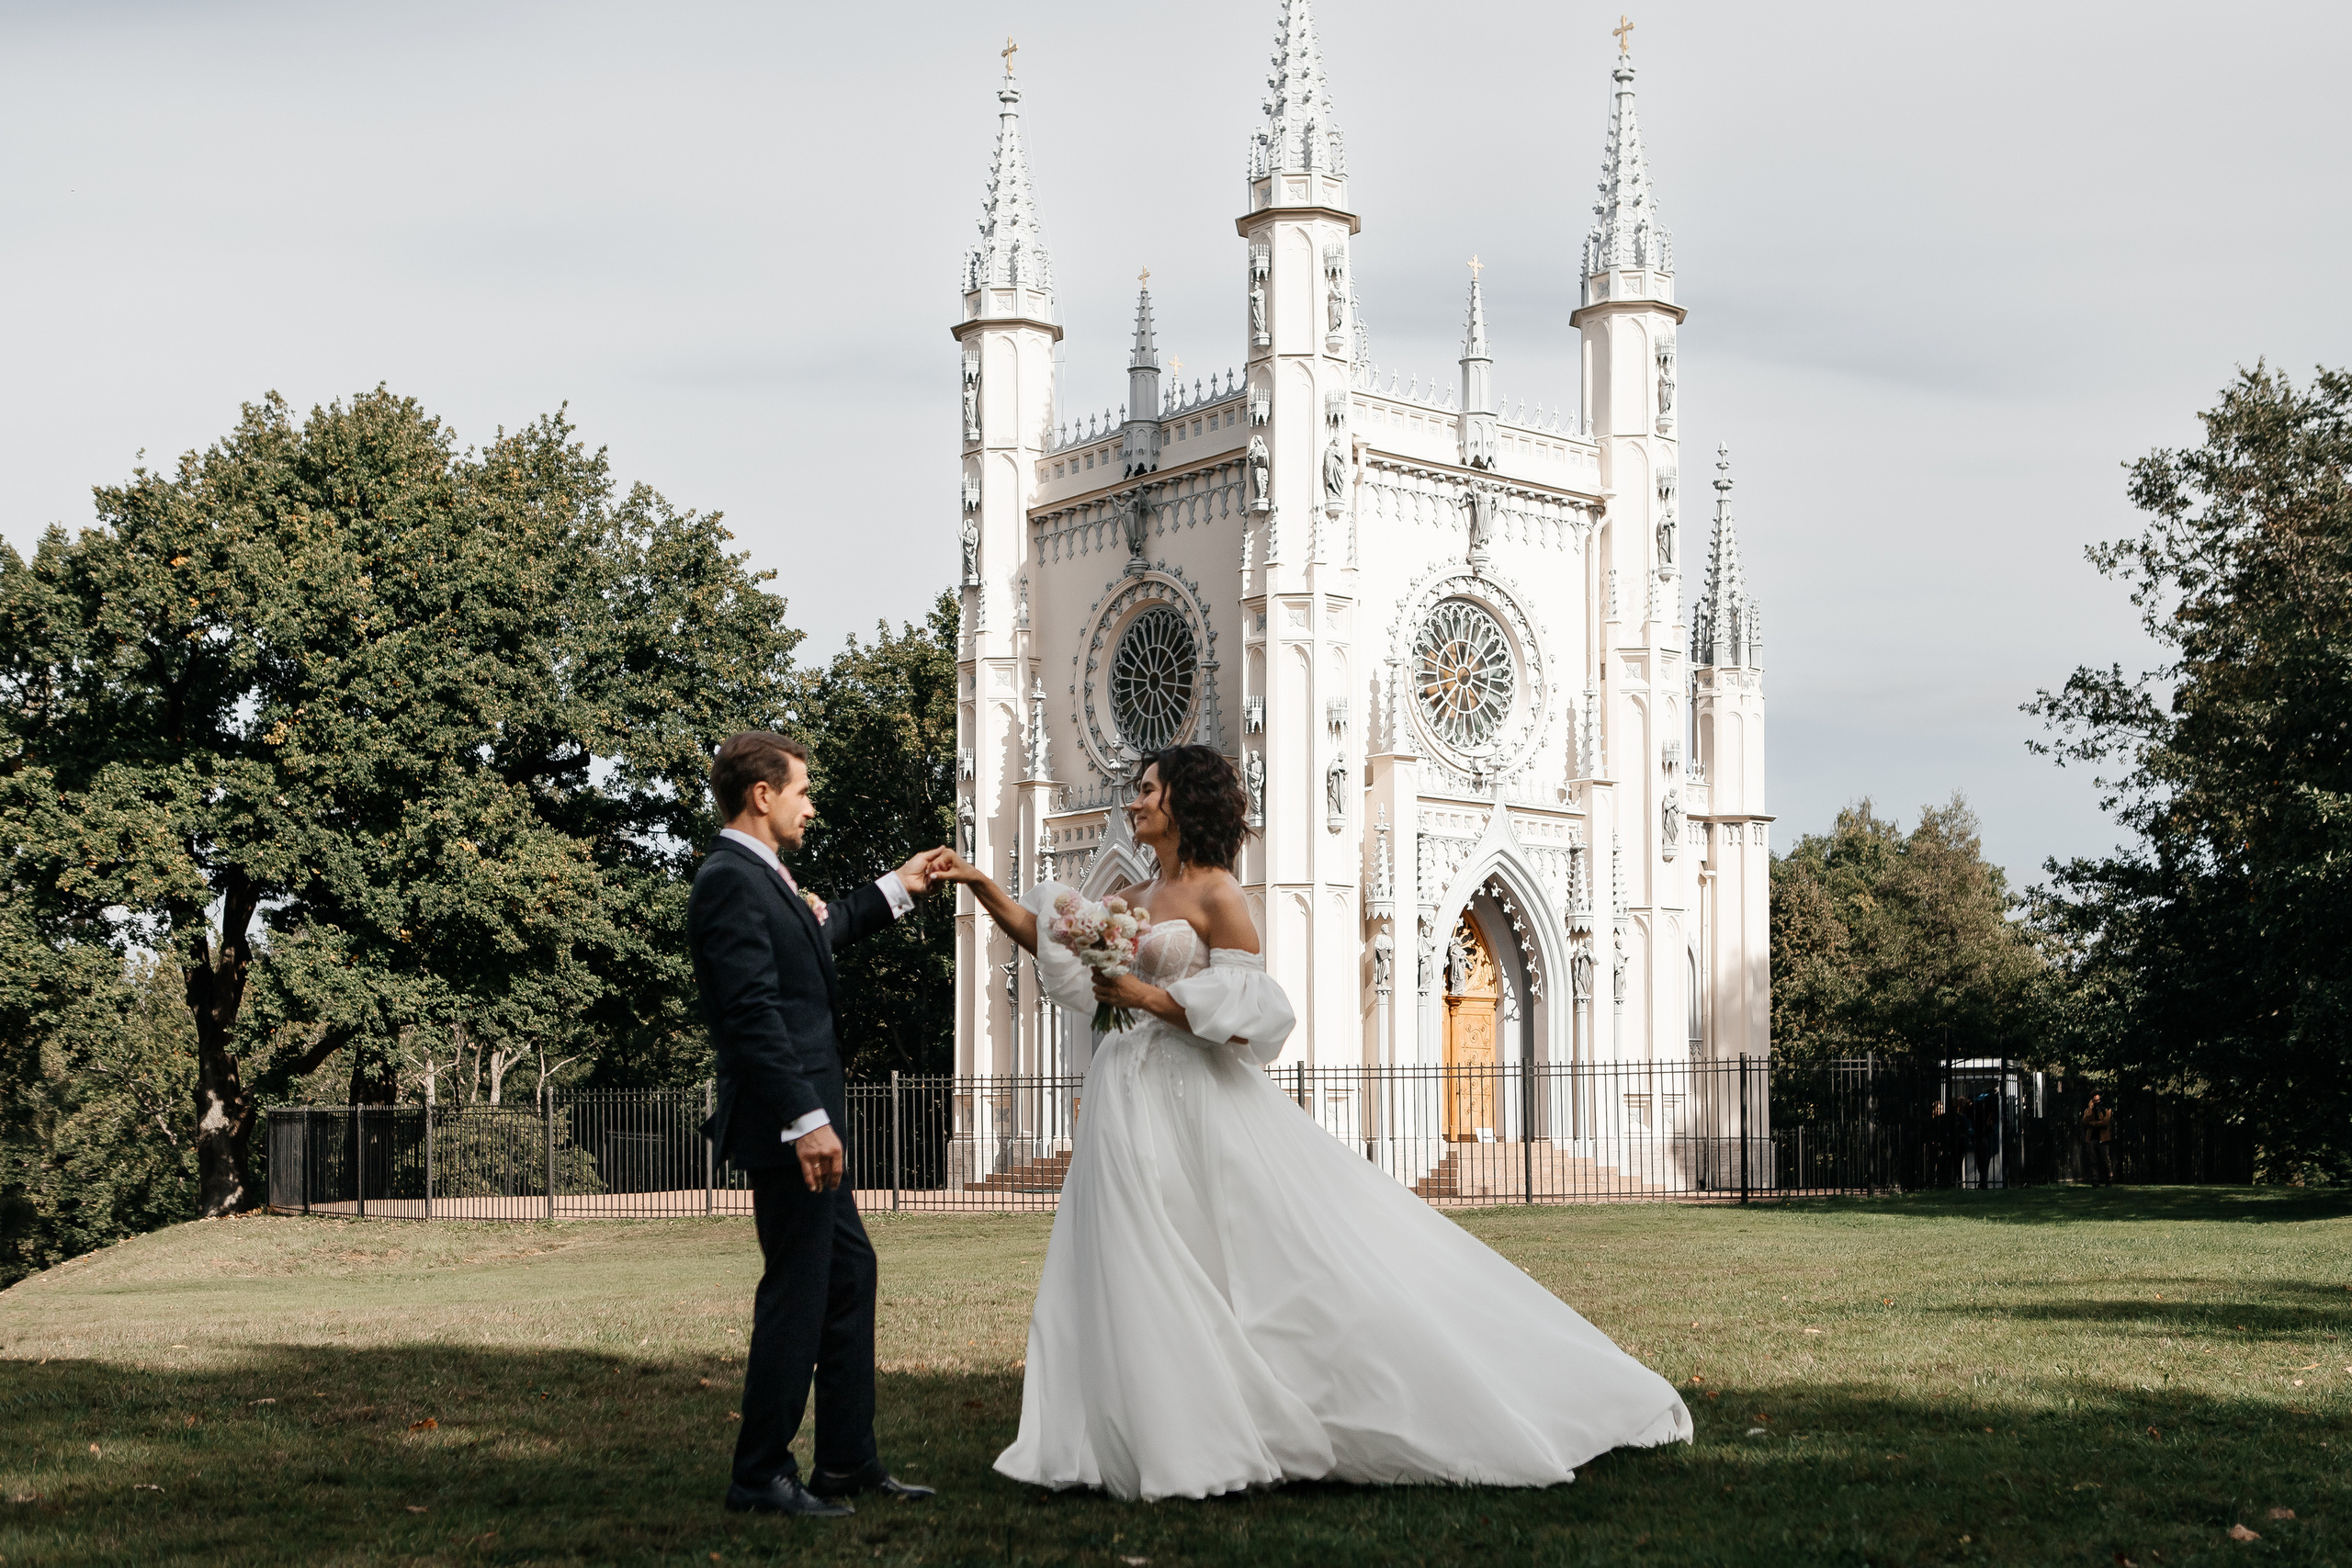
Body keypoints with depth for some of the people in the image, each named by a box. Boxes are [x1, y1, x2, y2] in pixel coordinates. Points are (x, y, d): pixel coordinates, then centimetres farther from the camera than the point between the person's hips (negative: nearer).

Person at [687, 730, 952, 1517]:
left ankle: (847, 1460, 23)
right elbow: (753, 1014, -23)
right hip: (786, 1125, -11)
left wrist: (898, 887, 40)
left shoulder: (763, 877, 15)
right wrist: (806, 1121, -26)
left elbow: (817, 934, 36)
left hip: (805, 1119, 11)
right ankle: (760, 1476, 6)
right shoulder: (730, 880, -17)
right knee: (798, 1291, -4)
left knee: (850, 1270, 16)